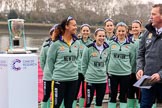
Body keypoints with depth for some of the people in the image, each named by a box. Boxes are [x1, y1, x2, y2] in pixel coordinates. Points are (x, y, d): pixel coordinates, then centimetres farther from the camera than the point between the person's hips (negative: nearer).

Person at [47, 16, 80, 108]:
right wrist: (55, 73, 5)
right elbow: (50, 60, -2)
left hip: (73, 79, 5)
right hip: (59, 79, -4)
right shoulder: (56, 43, -10)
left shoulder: (77, 43, 4)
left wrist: (73, 70, 13)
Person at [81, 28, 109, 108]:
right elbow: (84, 64, -3)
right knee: (88, 101, 2)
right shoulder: (89, 48, -11)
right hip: (90, 79, -4)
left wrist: (105, 73, 9)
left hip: (103, 80, 4)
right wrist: (85, 74, 3)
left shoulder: (107, 48, 1)